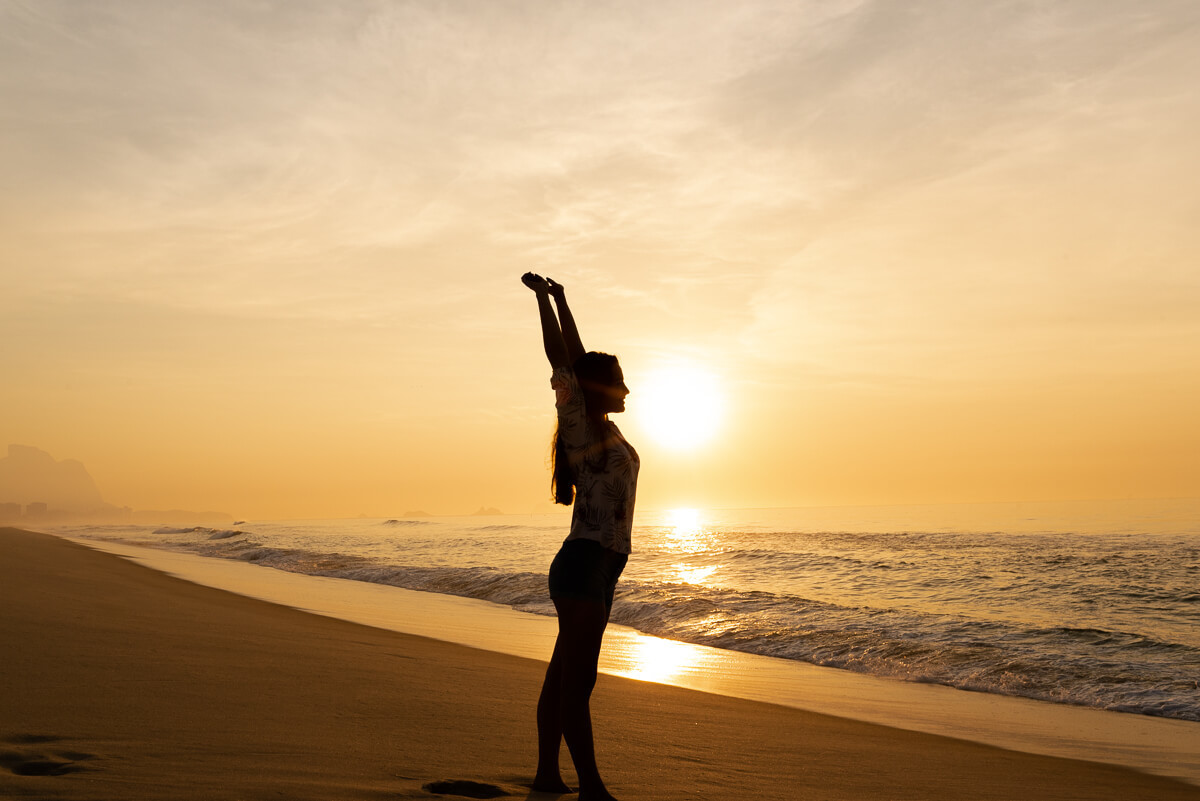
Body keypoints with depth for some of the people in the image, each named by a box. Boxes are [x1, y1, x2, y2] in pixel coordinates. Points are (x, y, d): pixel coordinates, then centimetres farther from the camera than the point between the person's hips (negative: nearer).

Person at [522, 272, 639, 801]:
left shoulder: (603, 429, 14)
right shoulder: (581, 427, -7)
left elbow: (578, 356, 20)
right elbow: (562, 360, -10)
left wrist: (560, 300, 28)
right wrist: (544, 297, -4)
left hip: (600, 568, 9)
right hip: (582, 563, -9)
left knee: (564, 675, 14)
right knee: (577, 680, -6)